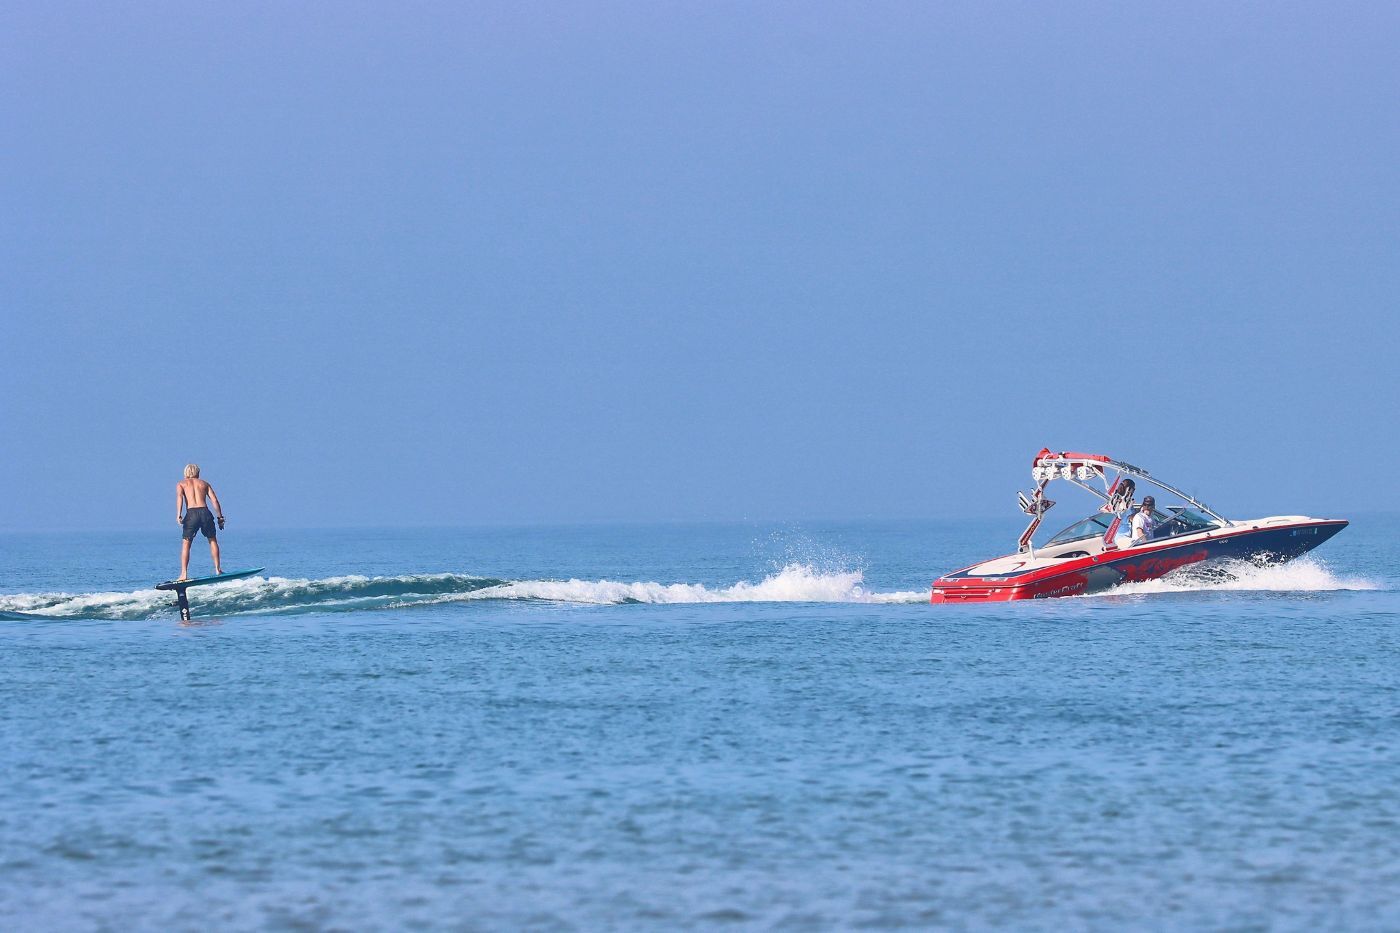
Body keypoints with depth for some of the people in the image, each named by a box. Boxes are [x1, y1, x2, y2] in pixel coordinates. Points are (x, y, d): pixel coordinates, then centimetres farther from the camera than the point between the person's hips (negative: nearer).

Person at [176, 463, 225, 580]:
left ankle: (184, 574, -3)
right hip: (205, 512, 2)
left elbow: (179, 497, -4)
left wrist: (178, 514, -14)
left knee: (186, 544, 6)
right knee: (212, 540, 21)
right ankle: (217, 569, 19)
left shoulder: (181, 484, 16)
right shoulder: (204, 483, 22)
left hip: (191, 513, -2)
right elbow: (215, 500, 12)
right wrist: (220, 517, 15)